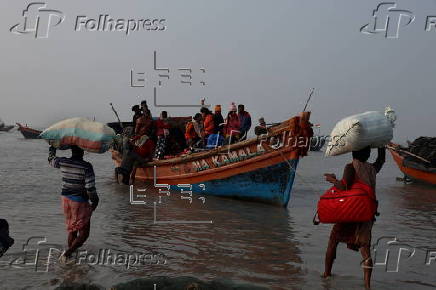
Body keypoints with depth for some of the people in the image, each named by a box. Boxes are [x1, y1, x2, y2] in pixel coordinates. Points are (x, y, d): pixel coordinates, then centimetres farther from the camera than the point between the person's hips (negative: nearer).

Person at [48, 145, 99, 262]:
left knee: (72, 229, 25)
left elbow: (51, 159, 18)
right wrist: (94, 201, -3)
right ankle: (67, 253, -8)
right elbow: (90, 187, -20)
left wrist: (52, 147, 34)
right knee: (83, 233, 5)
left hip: (66, 199, 6)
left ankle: (70, 251, 37)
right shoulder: (86, 166, -20)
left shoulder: (62, 162, -5)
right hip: (80, 201, -6)